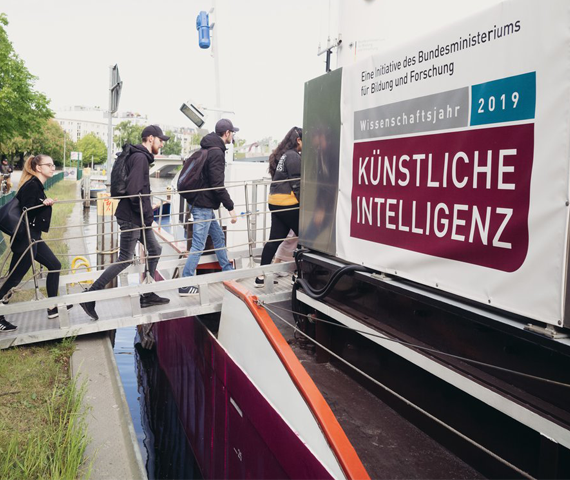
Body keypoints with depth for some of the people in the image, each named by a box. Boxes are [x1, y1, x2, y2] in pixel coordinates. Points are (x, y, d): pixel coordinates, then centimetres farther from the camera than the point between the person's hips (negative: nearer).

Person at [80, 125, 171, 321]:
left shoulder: (141, 157, 16)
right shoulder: (139, 157, -16)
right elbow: (132, 190, -26)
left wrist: (146, 213, 15)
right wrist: (145, 212, -16)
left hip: (140, 218, 10)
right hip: (132, 217, -10)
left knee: (154, 249, 14)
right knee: (125, 260, -5)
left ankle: (148, 295, 21)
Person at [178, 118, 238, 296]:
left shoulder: (206, 149, 15)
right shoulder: (217, 152, -16)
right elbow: (218, 185, -22)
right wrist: (231, 208, -17)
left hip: (199, 203, 11)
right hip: (204, 206, -11)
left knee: (218, 237, 21)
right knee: (198, 246, -6)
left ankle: (228, 271, 35)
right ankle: (185, 285, -1)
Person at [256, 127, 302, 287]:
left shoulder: (282, 155, 18)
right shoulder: (294, 157, -11)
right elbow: (297, 184, -15)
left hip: (275, 202, 9)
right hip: (288, 203, -9)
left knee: (275, 239, 9)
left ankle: (261, 276, 11)